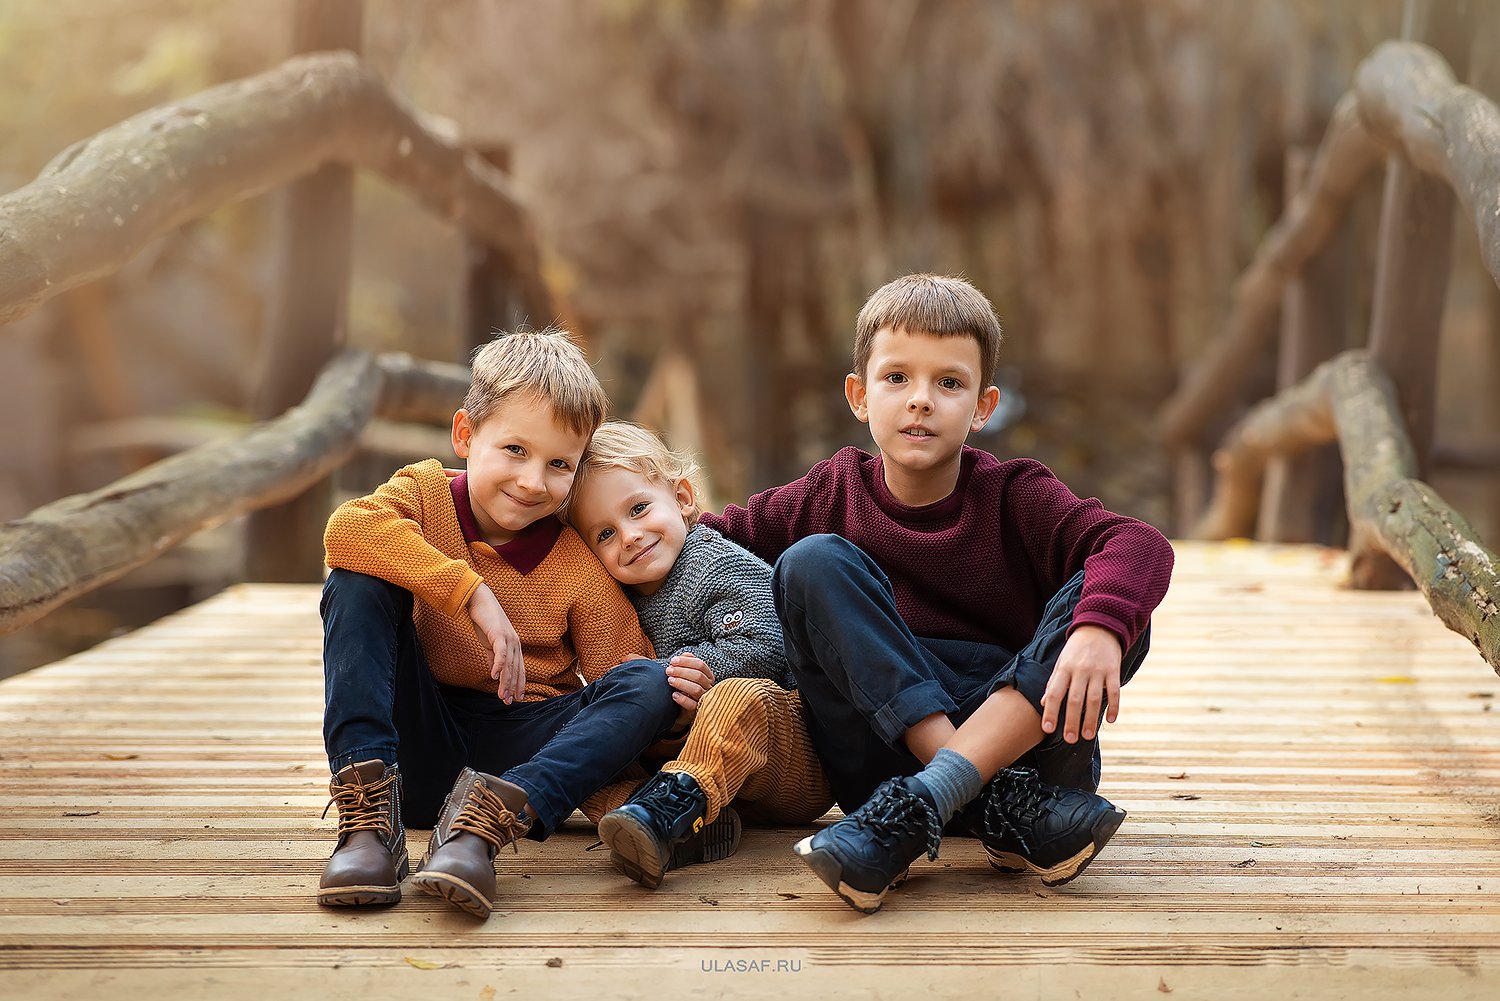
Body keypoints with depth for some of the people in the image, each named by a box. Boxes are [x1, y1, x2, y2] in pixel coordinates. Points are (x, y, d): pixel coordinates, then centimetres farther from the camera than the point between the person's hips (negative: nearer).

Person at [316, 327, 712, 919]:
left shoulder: (581, 570, -3)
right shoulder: (427, 492, -3)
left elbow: (621, 684, -1)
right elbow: (347, 528, -26)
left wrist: (672, 708, -25)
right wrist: (474, 593, -30)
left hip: (519, 750, 0)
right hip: (419, 746, 0)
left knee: (648, 685, -23)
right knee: (358, 583, -20)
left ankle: (488, 819, -40)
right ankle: (369, 818, -33)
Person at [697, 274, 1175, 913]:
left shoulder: (1011, 495, -3)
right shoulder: (837, 491, 6)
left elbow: (1140, 546, -20)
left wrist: (1098, 630, -40)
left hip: (1023, 725, -1)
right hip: (883, 734, 1)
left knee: (1102, 603, -24)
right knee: (811, 561, -18)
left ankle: (910, 810, -34)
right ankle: (1002, 809, -31)